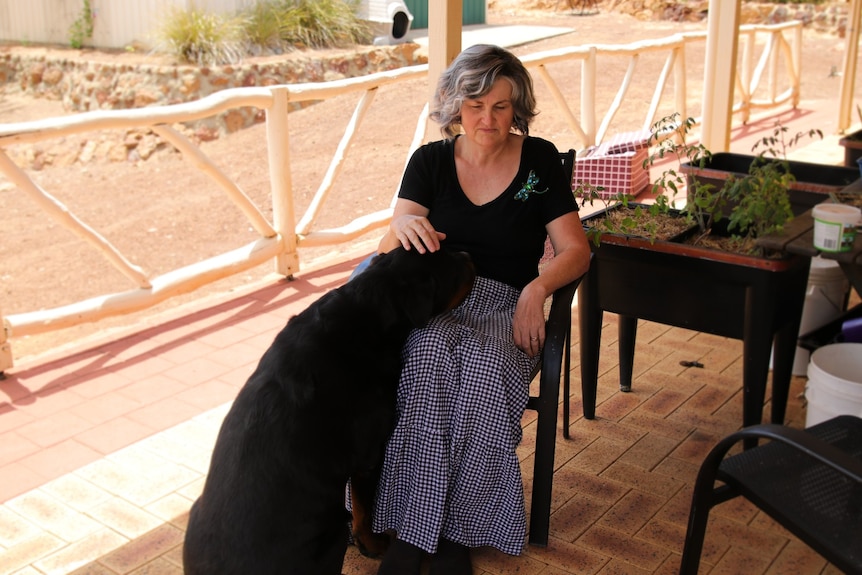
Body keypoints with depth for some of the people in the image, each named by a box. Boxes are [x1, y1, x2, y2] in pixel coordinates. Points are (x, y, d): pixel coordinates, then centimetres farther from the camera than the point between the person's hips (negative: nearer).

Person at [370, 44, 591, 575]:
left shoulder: (540, 159, 5)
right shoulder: (430, 161, 7)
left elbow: (576, 251, 3)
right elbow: (389, 252, -1)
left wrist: (538, 288, -19)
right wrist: (403, 226, -26)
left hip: (507, 304, 0)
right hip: (434, 295, 1)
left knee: (483, 371, -36)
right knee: (431, 362, -35)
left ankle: (456, 531, -21)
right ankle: (411, 529, -26)